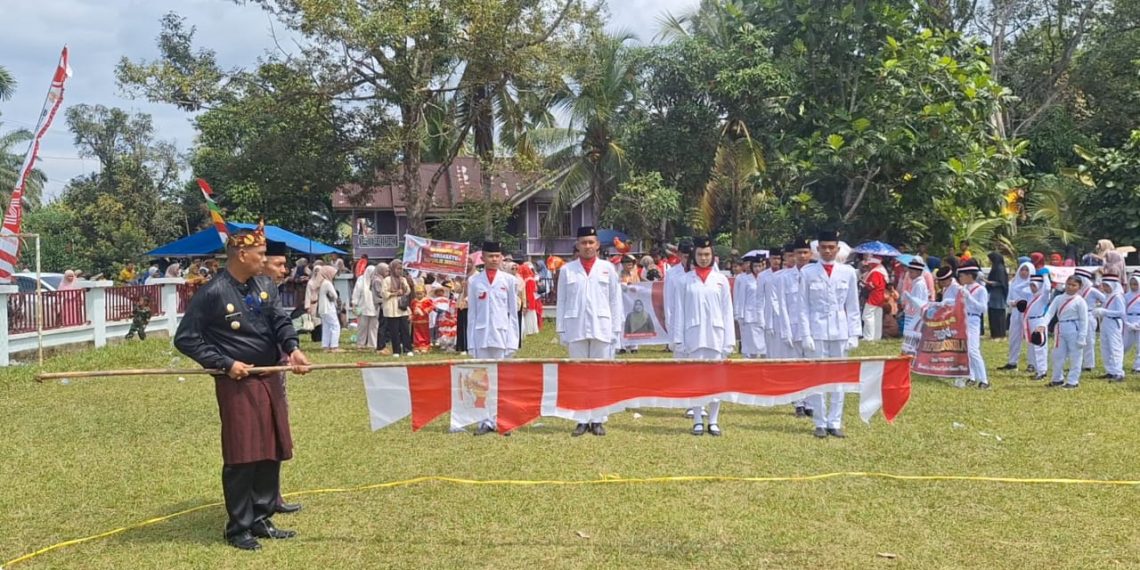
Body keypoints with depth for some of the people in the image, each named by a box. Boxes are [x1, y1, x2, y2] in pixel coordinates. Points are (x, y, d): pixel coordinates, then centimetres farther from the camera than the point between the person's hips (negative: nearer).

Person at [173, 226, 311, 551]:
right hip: (238, 385, -7)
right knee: (241, 457, -3)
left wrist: (292, 349, -23)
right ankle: (239, 528, 10)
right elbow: (185, 339, -10)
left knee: (272, 453, 11)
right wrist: (225, 364, -15)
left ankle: (262, 519, 24)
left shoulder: (265, 287, 7)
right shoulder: (212, 294, -13)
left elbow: (280, 321, -2)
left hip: (271, 380, 7)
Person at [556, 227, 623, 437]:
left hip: (602, 329, 0)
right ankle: (582, 420, 9)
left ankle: (598, 420, 9)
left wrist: (616, 330, 3)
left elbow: (615, 301, 6)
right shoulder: (567, 270, 6)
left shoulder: (608, 269, 6)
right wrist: (560, 330, 3)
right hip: (576, 330, 0)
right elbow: (562, 302, 7)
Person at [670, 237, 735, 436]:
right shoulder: (685, 280, 4)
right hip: (693, 335, -1)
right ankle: (697, 421, 9)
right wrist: (678, 339, -3)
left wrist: (729, 339, 1)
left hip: (715, 335, 1)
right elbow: (679, 310, 3)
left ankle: (714, 421, 10)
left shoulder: (721, 279, 6)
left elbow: (727, 311, 5)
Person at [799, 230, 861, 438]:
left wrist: (854, 334, 3)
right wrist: (806, 334, -6)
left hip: (840, 332, 2)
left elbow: (853, 306, 8)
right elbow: (804, 306, 1)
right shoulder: (807, 272, 1)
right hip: (817, 331, -2)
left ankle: (835, 423, 10)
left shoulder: (848, 272, 6)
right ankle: (820, 423, 7)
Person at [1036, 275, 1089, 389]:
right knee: (1057, 355, 12)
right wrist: (1042, 325, -19)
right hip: (1061, 329, 6)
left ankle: (1073, 381, 9)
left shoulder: (1080, 301, -7)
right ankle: (1057, 379, 27)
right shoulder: (1058, 298, 7)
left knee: (1075, 357, 1)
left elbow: (1084, 320, -8)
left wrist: (1082, 337, -13)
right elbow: (1050, 312, -3)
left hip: (1074, 330, -6)